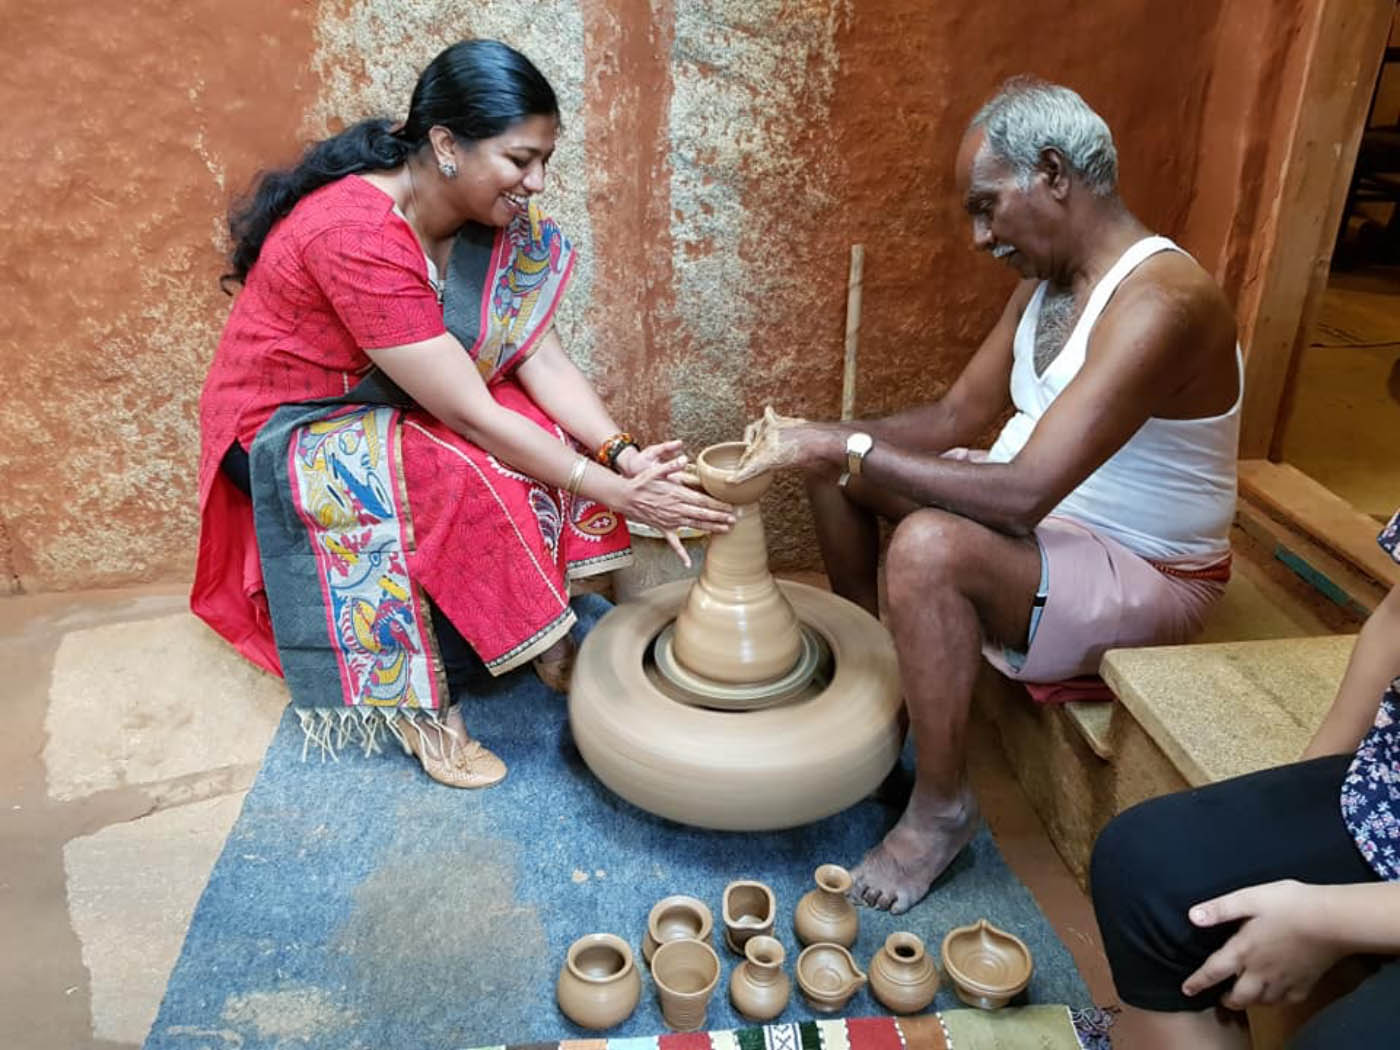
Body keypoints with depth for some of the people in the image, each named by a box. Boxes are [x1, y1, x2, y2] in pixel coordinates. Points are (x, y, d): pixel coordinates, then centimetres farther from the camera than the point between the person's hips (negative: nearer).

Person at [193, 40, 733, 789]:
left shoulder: (482, 217, -8)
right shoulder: (357, 237, -33)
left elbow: (542, 361, -11)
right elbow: (473, 416, -33)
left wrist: (625, 455, -25)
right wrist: (618, 494, -31)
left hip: (393, 410, 8)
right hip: (291, 434, -7)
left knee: (556, 439, -11)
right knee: (468, 477, -31)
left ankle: (544, 633, -3)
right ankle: (415, 700, -14)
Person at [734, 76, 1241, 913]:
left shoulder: (1161, 301, -28)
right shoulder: (1046, 281, 3)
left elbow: (1022, 494, -35)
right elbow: (954, 419, 5)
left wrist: (845, 451, -31)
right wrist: (822, 438, -10)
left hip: (1142, 578, -9)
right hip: (1051, 521, 9)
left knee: (930, 548, -37)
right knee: (834, 463, 5)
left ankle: (941, 810, -14)